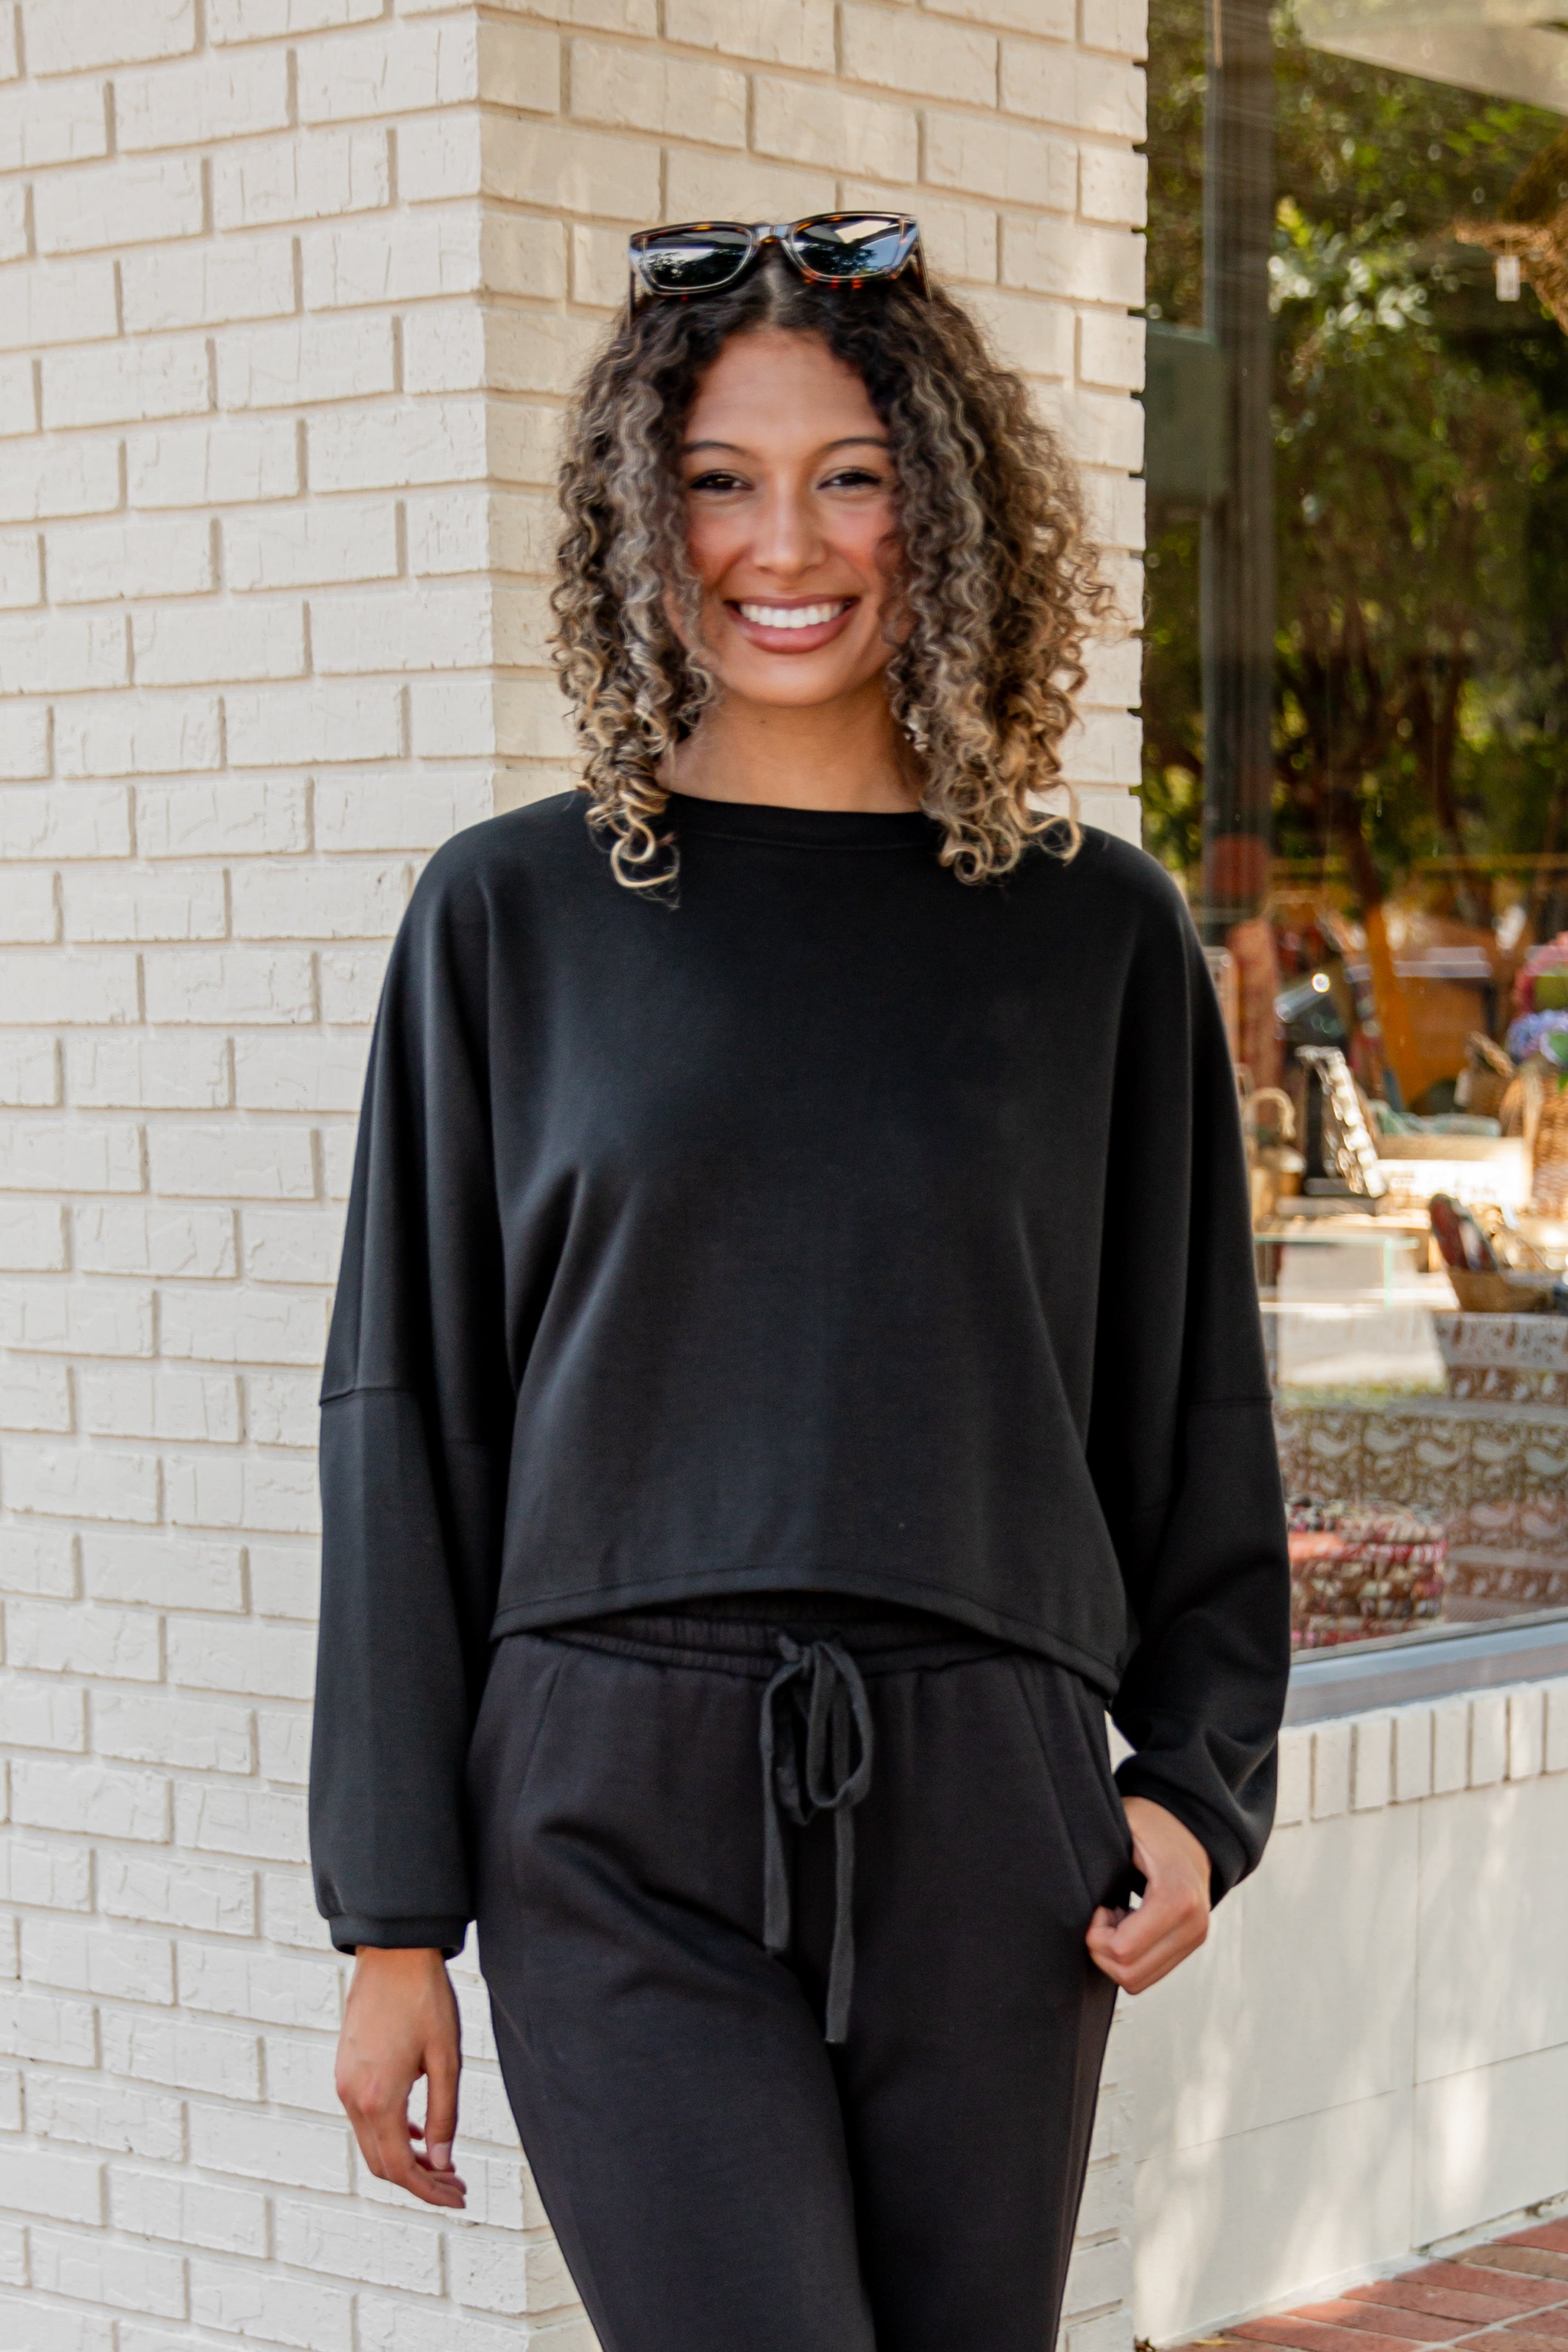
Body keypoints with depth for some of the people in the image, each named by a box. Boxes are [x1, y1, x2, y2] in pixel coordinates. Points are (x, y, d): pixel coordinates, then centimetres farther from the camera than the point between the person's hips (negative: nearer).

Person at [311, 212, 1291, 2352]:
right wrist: (394, 1915, 2)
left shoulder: (1098, 934, 8)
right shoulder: (512, 918, 4)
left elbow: (1195, 1411, 13)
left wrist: (1201, 1776, 0)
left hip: (988, 1820, 2)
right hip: (619, 1822, -2)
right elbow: (405, 1425, 5)